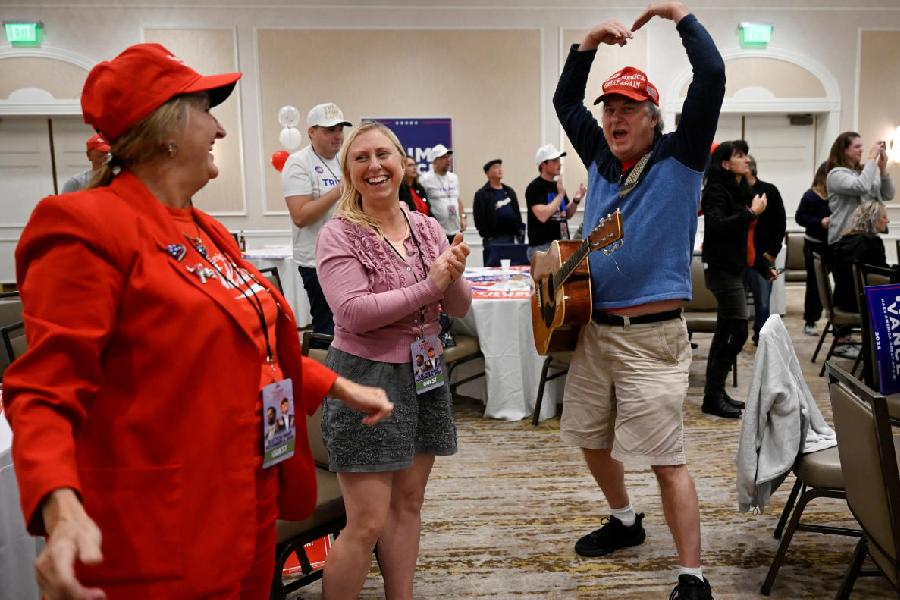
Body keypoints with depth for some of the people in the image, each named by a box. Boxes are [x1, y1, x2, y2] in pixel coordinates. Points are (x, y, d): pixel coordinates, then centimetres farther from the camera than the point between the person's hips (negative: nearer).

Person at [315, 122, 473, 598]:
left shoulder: (427, 228, 6)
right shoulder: (338, 234, -10)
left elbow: (459, 308, 5)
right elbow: (354, 312, -22)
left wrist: (453, 276, -16)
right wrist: (428, 285, -21)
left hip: (424, 374, 6)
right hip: (365, 378, -5)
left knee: (408, 503, 15)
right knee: (368, 522, -2)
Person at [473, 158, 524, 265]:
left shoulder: (510, 191, 17)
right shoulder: (481, 194, -3)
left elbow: (517, 213, 18)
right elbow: (479, 218, -8)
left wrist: (519, 230, 8)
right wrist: (486, 235, -12)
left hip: (510, 236, 6)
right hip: (493, 239, -6)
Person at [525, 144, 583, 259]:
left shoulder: (558, 185, 13)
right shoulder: (535, 187, -10)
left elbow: (568, 214, 20)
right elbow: (542, 216, -23)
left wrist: (576, 200, 1)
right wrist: (560, 195, -16)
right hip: (541, 247, -7)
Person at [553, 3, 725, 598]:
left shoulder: (679, 158, -3)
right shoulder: (601, 158, 11)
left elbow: (712, 76, -13)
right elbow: (565, 100, 20)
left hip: (651, 336, -6)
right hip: (593, 328, 7)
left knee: (666, 458, -4)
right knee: (591, 439, 18)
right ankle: (625, 521, 41)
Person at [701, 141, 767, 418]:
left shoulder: (742, 190, 15)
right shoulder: (716, 190, -11)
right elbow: (717, 226, -26)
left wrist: (764, 265, 20)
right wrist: (751, 213, -24)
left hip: (735, 268, 9)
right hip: (721, 268, -9)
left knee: (725, 332, 11)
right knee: (737, 331, -12)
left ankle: (714, 393, 18)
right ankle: (713, 397, -6)